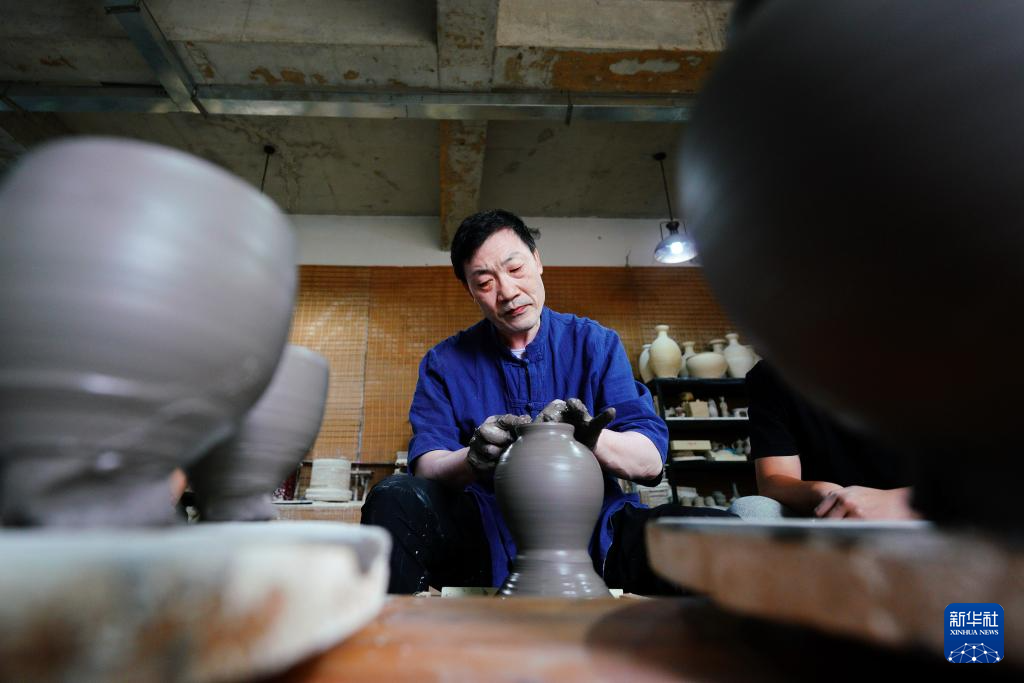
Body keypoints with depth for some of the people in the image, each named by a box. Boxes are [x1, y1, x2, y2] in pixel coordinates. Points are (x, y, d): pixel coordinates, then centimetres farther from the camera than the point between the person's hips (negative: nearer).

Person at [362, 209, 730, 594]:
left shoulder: (596, 344, 3)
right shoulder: (444, 363, 4)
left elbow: (651, 460, -5)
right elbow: (425, 466, -6)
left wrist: (593, 440, -27)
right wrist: (473, 459, -30)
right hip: (489, 535, 1)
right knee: (392, 501, -27)